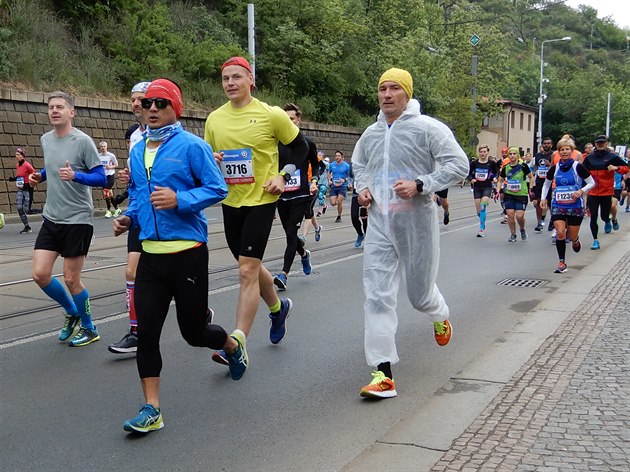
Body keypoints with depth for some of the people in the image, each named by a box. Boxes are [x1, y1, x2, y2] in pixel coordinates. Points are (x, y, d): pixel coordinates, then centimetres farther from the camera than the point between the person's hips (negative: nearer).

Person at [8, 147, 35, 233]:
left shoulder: (27, 165, -13)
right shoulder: (17, 165, 10)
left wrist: (30, 184, -19)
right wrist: (13, 179, 5)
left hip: (27, 190, -7)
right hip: (20, 190, 7)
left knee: (26, 210, -7)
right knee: (19, 208, -3)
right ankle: (27, 227, 4)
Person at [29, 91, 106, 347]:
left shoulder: (83, 141, -12)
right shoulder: (45, 140, 8)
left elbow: (101, 178, -12)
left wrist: (75, 175, -28)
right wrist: (40, 175, 5)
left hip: (78, 219, -6)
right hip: (51, 218, 6)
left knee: (71, 279, 0)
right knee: (40, 274, 0)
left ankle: (89, 328, 21)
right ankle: (72, 312, 26)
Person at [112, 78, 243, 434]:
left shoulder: (192, 145, -7)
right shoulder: (137, 152, 13)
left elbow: (217, 188, -10)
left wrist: (180, 200, -24)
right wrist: (128, 218, 6)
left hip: (188, 253, -6)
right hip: (151, 254, 6)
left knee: (193, 331, 6)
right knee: (147, 331, -1)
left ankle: (234, 344, 40)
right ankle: (152, 410, 7)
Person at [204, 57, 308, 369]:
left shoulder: (272, 115, -8)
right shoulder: (214, 119, 3)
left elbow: (300, 148, 4)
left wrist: (283, 176, -9)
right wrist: (210, 162, -10)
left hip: (261, 200, -5)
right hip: (230, 202, 5)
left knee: (247, 271, -11)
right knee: (250, 266, 18)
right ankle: (278, 307, 45)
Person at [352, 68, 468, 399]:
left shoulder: (427, 128, -9)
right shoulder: (371, 134, 9)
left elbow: (459, 165, -13)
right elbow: (358, 164, 28)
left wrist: (420, 185, -22)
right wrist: (363, 188, 7)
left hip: (417, 223, -4)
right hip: (380, 224, 4)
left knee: (420, 294, 11)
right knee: (377, 295, -6)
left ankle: (440, 317, 50)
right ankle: (383, 374, -4)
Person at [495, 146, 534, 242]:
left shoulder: (523, 166, -8)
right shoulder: (505, 168, 2)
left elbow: (531, 177, 5)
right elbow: (500, 180, 14)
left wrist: (530, 189, 0)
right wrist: (498, 191, 3)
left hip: (522, 194, -3)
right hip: (509, 195, 3)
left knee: (519, 216, -10)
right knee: (510, 214, -6)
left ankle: (522, 230, 22)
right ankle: (513, 234, 12)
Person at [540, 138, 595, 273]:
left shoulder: (578, 167, -7)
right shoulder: (554, 168, 2)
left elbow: (592, 183, -1)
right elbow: (546, 183, 19)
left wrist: (581, 191, -18)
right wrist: (543, 198, 8)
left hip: (575, 206, -2)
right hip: (558, 206, 2)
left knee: (572, 236, 6)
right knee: (560, 233, -14)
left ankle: (575, 240, 46)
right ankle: (562, 262, -4)